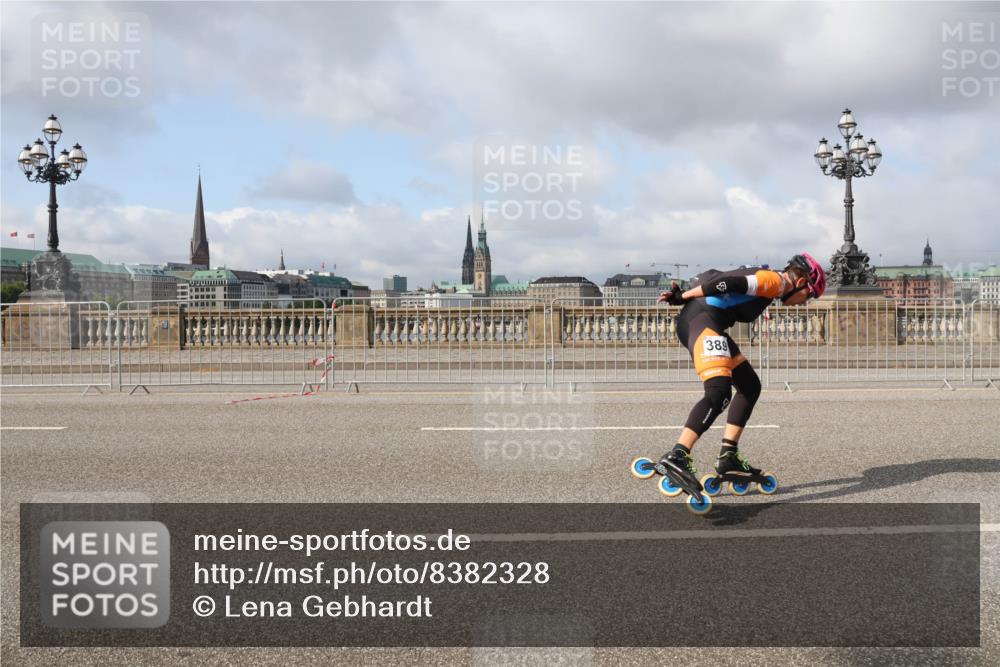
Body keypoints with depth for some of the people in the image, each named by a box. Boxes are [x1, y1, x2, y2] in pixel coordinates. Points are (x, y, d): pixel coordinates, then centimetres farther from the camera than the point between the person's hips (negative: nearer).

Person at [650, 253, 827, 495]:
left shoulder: (762, 277, 27)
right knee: (719, 392, -24)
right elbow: (728, 282, -16)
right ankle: (676, 457, -34)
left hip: (691, 321, 11)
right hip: (703, 319, -11)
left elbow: (711, 277, 21)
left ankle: (728, 458, 14)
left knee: (750, 386, 15)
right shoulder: (775, 281, -4)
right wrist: (683, 296, -10)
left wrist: (680, 296, 9)